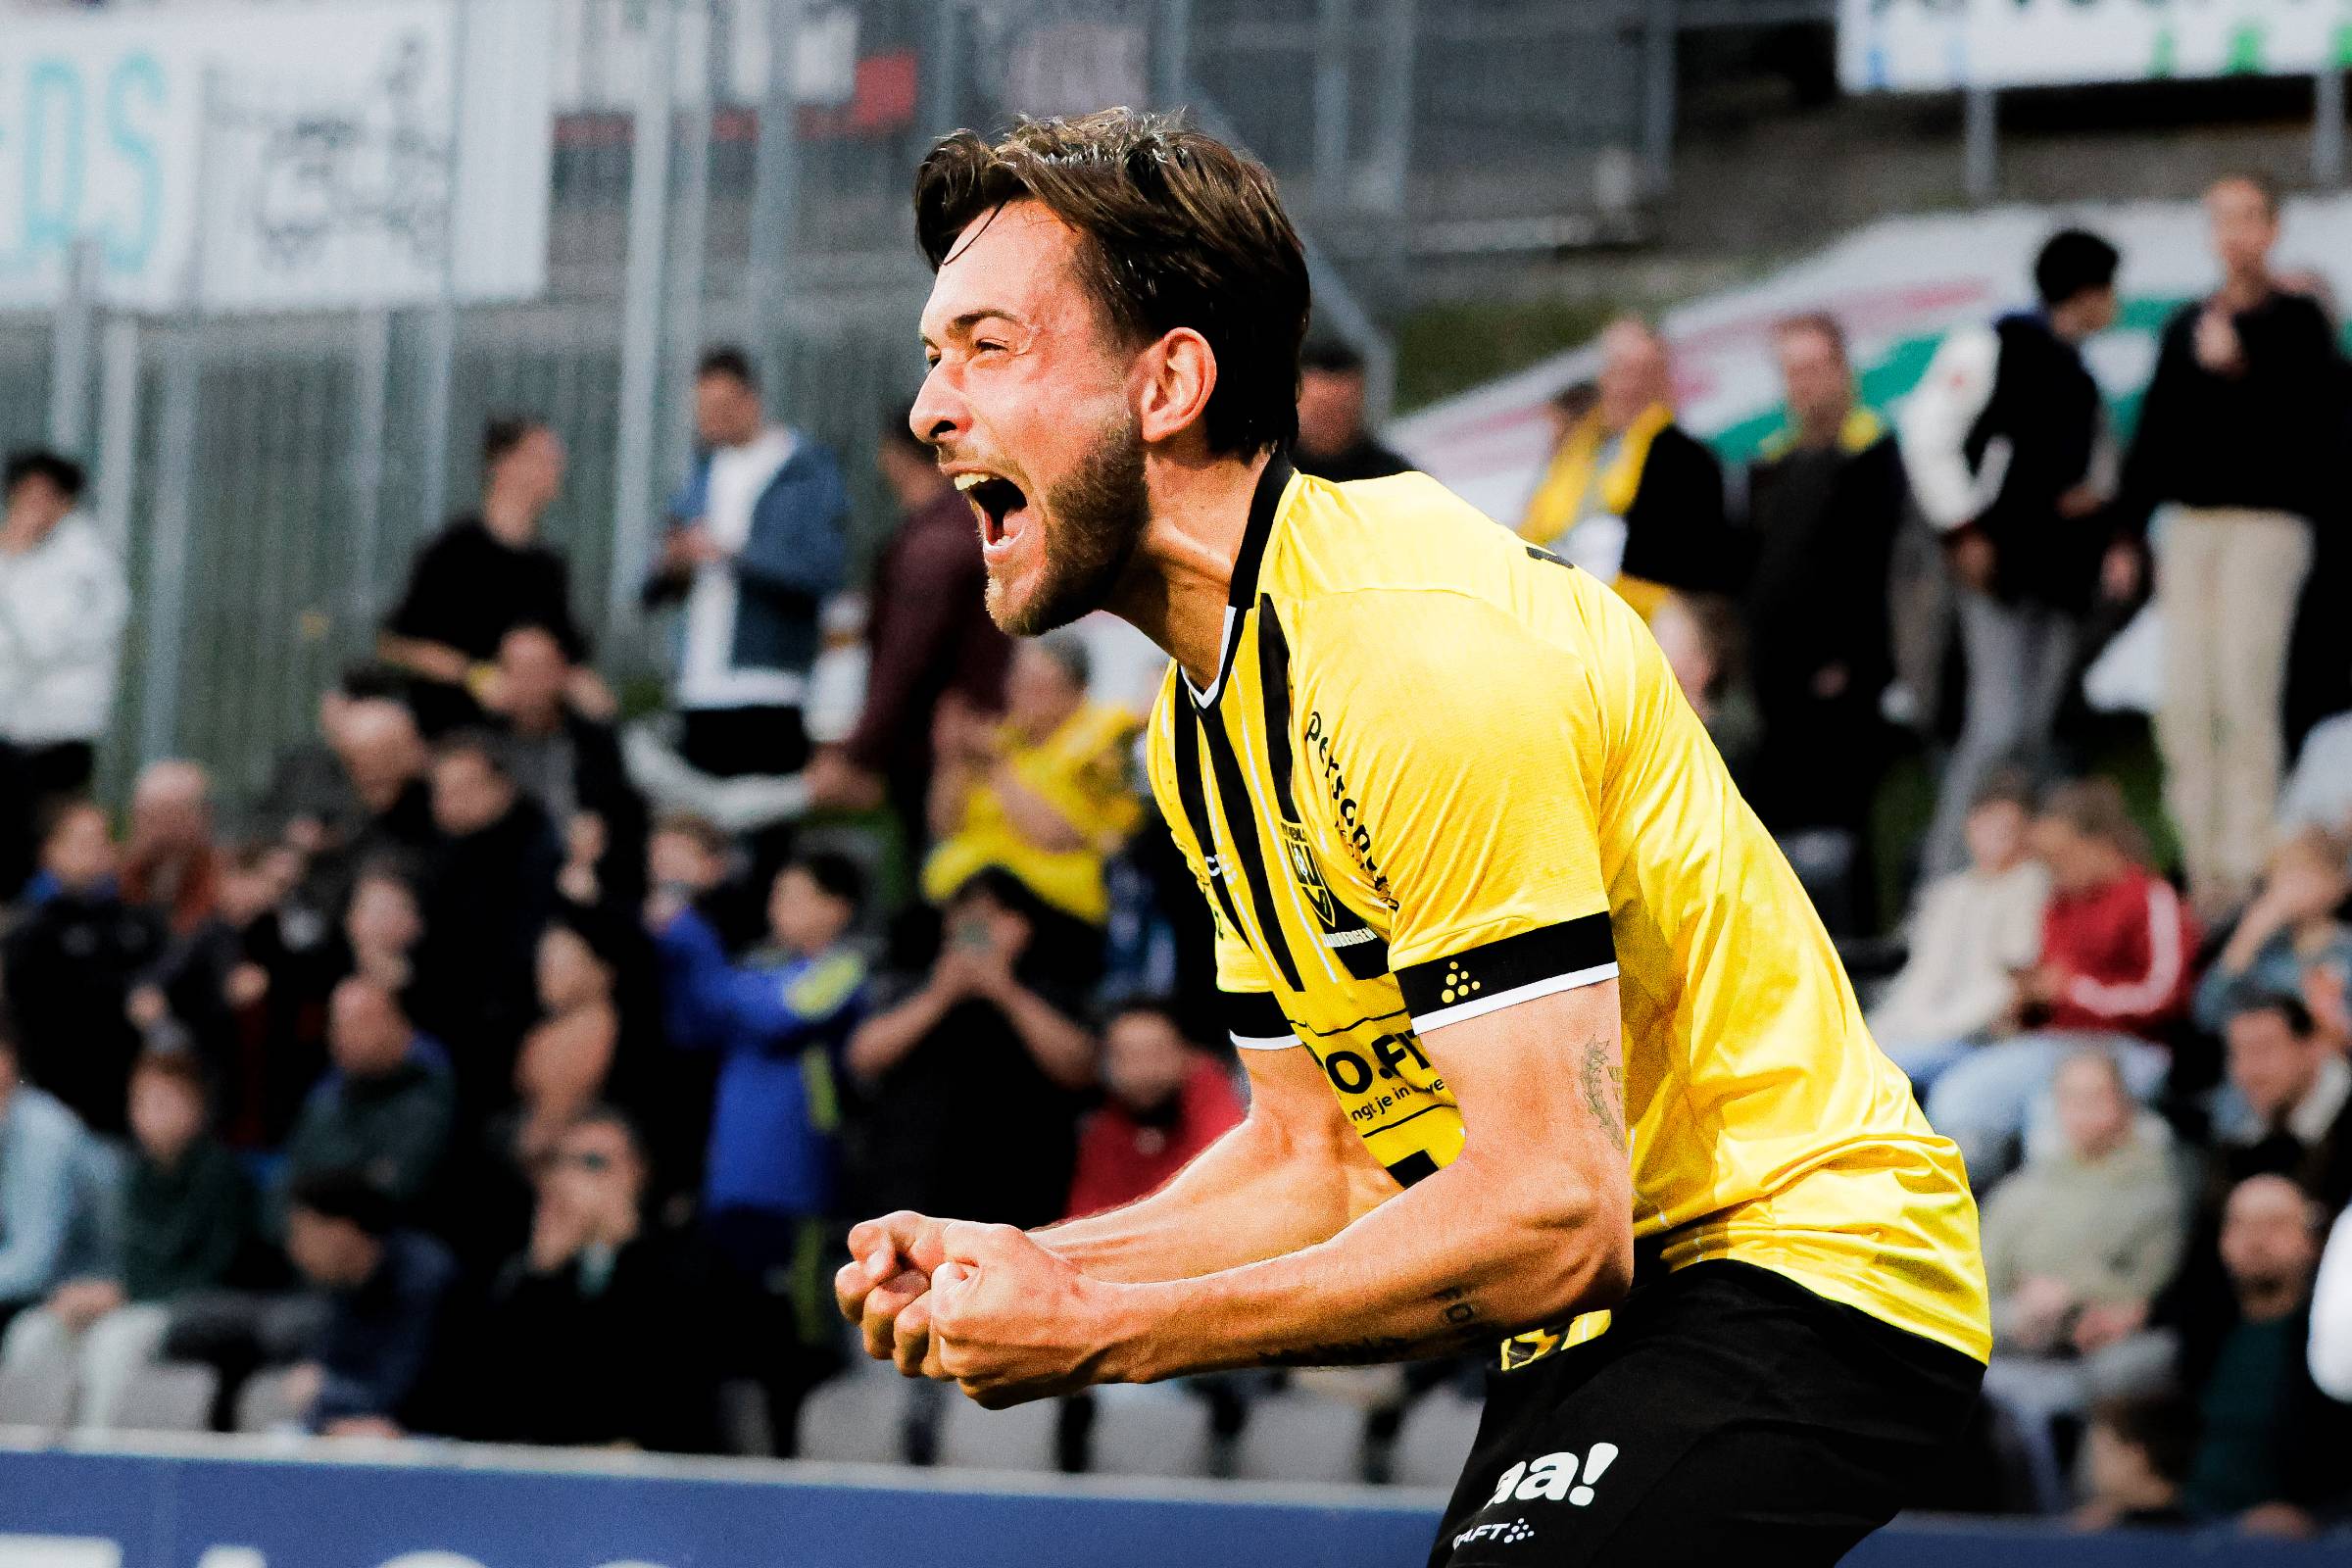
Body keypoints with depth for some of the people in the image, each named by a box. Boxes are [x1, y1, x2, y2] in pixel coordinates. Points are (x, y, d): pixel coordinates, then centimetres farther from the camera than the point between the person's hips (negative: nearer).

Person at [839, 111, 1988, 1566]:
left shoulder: (1420, 645, -22)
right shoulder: (1206, 722, 9)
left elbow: (1553, 1212, -26)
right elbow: (1321, 1160, 14)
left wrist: (1106, 1332, -22)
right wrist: (1028, 1270, -4)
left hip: (1790, 1271, -9)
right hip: (1612, 1317, 9)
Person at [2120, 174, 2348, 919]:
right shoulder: (2186, 327, 18)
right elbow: (2154, 434, 17)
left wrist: (2240, 369, -18)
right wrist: (2128, 532, 13)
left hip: (2266, 522, -5)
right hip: (2188, 523, 5)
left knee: (2246, 694, -11)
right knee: (2184, 700, -1)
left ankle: (2244, 865, -10)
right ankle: (2199, 863, 2)